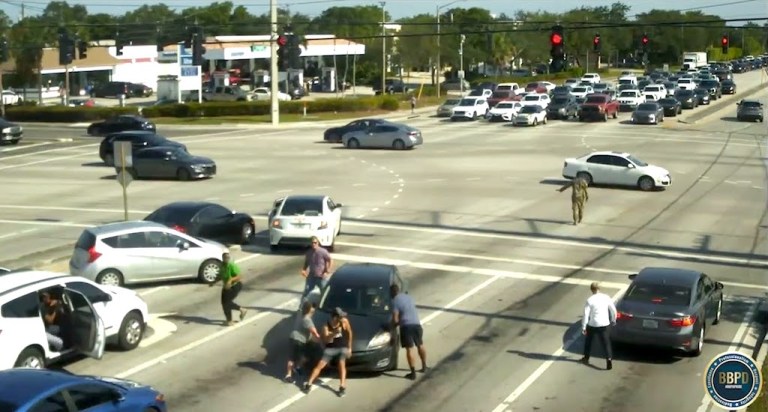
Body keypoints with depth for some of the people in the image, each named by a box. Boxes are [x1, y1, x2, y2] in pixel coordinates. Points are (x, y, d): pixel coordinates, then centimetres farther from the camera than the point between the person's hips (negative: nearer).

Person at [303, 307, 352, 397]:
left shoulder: (344, 321, -12)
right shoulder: (326, 326, -17)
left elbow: (349, 333, 2)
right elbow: (327, 340, -28)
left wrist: (349, 347, 5)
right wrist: (334, 333, -45)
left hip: (343, 348, 0)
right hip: (330, 348, 0)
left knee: (341, 364, -21)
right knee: (320, 365, -7)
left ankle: (342, 387, -20)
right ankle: (309, 384, 3)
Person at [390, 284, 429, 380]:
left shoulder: (395, 301, -4)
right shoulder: (408, 297, 18)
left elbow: (395, 319, -11)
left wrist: (394, 324, 12)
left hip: (406, 326, -6)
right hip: (416, 324, 6)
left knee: (409, 349, -4)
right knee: (420, 345, 22)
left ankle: (413, 373, -8)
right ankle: (424, 367, 34)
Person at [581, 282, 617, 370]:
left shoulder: (590, 300, -12)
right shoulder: (606, 297, -3)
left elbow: (586, 314, -12)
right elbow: (613, 309, 5)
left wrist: (583, 327, -6)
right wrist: (613, 320, 20)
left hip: (592, 324, -1)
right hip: (604, 324, 1)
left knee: (588, 340, 22)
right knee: (606, 343, 4)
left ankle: (586, 358, 34)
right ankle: (609, 359, -14)